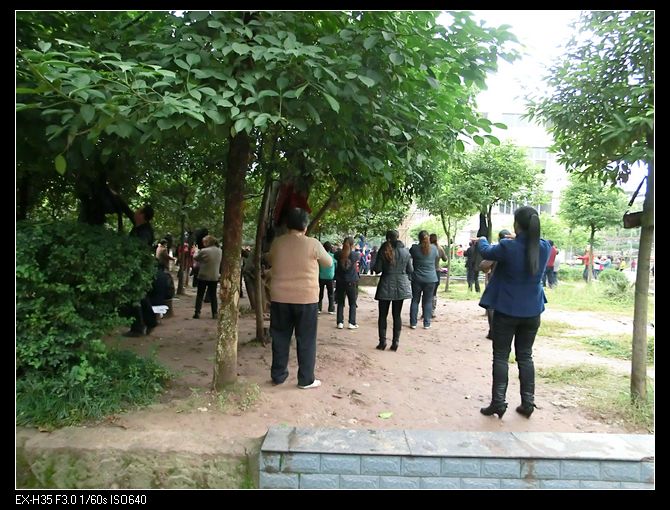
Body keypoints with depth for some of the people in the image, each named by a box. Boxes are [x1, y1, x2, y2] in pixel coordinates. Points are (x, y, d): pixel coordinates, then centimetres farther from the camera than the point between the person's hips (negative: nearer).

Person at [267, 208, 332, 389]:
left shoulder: (277, 243, 0)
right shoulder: (312, 244, -10)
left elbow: (270, 261, 20)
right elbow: (329, 262, 5)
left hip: (280, 298, 3)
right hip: (306, 299, -3)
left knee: (280, 338, 15)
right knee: (306, 340, 8)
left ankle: (278, 375, 24)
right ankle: (306, 379, 14)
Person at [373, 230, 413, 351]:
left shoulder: (383, 251, -8)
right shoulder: (405, 251, -1)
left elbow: (377, 269, -8)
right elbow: (410, 270, 2)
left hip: (386, 286, -2)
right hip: (401, 286, 2)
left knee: (383, 315, 9)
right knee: (397, 315, 10)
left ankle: (382, 342, 9)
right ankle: (395, 342, 11)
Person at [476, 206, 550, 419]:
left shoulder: (507, 247, -19)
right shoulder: (544, 247, -7)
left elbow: (486, 252, 1)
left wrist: (481, 240, 23)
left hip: (507, 310, -4)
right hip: (532, 311, 4)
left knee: (501, 357, 6)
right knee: (525, 356, 15)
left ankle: (498, 403, 9)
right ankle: (527, 404, 19)